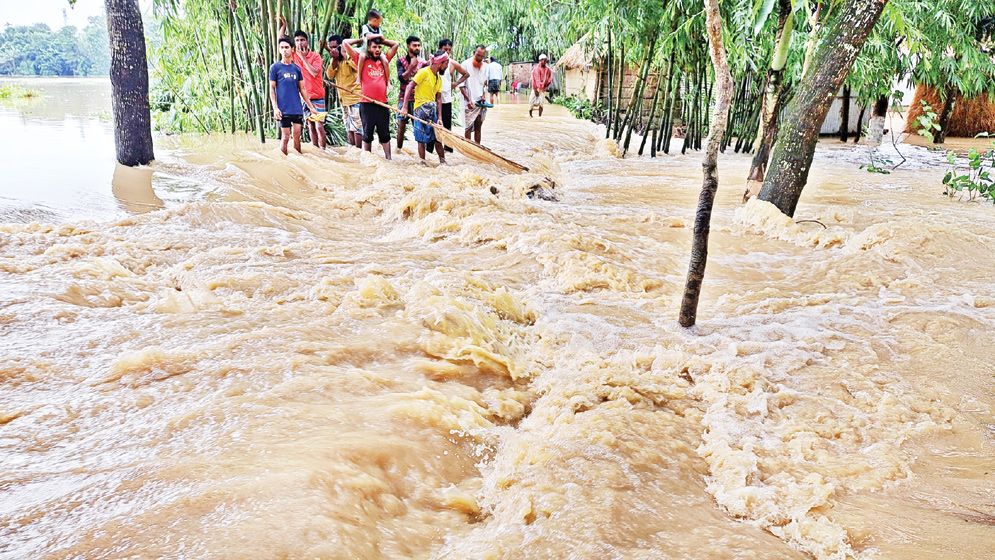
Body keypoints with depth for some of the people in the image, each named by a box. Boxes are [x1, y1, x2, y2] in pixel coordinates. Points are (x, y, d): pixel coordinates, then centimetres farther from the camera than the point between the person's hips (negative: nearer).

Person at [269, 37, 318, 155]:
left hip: (297, 109, 3)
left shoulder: (296, 68, 11)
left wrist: (311, 107, 12)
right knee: (286, 137, -1)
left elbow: (302, 89, 15)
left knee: (297, 136, 2)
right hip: (284, 109, -3)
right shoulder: (275, 67, 1)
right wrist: (275, 108, -11)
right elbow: (272, 89, -1)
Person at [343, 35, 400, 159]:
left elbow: (395, 44, 21)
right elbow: (345, 43, 2)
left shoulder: (384, 60, 13)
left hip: (383, 103, 2)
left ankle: (388, 158, 11)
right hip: (367, 104, -2)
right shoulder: (362, 60, 5)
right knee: (367, 134, 6)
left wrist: (382, 40, 16)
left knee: (385, 134, 7)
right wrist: (361, 40, 12)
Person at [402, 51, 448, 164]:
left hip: (433, 108, 7)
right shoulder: (424, 72, -10)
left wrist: (439, 117, 3)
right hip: (421, 107, -7)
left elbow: (439, 99, 11)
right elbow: (409, 87, -14)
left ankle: (443, 161, 20)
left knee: (438, 137, 11)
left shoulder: (439, 78, 13)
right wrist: (405, 107, -21)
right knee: (422, 139, -2)